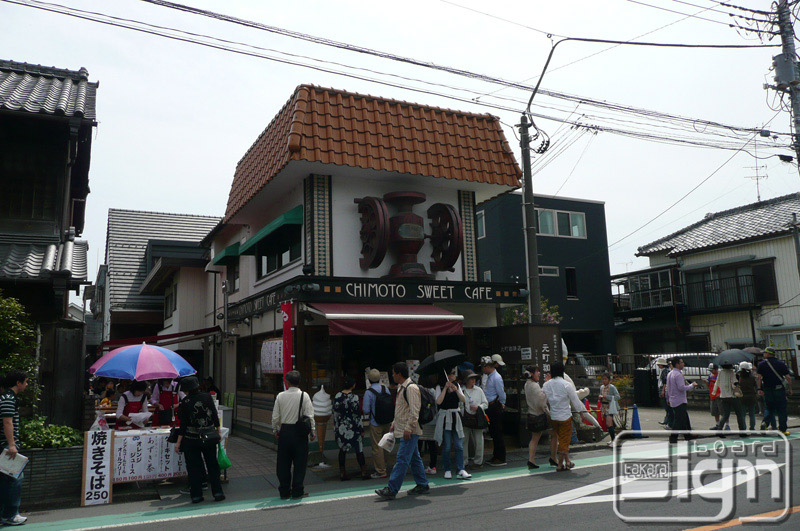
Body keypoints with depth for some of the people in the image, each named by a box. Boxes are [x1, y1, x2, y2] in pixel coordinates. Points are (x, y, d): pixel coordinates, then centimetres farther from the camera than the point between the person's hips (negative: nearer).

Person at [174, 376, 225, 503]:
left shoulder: (185, 402, -11)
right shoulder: (207, 397, -3)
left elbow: (183, 424, -10)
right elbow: (215, 416, 1)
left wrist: (178, 442, -3)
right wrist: (218, 432, 12)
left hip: (191, 439, -2)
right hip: (209, 437, 3)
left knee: (193, 467, 9)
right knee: (212, 464, 12)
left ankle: (196, 495, 13)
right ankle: (218, 493, 13)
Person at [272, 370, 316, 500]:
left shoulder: (280, 396, -1)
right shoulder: (304, 395, -8)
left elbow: (275, 416, 3)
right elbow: (309, 415, -9)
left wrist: (275, 429, 17)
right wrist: (312, 431, 1)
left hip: (284, 431, 3)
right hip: (299, 432, -2)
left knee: (283, 462, 12)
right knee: (299, 462, 7)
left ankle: (284, 492, 18)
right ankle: (297, 492, 10)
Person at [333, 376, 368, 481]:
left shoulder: (337, 396, 0)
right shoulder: (354, 397, -15)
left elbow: (335, 413, 4)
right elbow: (357, 414, -13)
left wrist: (336, 427, 13)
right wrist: (361, 429, -5)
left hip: (341, 428, 5)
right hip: (353, 428, -4)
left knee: (342, 450, 11)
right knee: (359, 450, 6)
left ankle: (342, 473, 15)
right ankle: (364, 472, 13)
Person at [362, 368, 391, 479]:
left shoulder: (369, 392, -16)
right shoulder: (386, 389, 0)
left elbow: (365, 410, -16)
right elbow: (392, 405, 4)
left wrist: (367, 412, 6)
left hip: (375, 424, -6)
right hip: (387, 422, 6)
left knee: (377, 448, 3)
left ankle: (380, 471, 7)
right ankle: (383, 467, 29)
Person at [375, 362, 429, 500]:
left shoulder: (411, 388, -16)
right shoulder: (401, 388, 16)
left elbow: (414, 411, -20)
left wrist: (408, 428, -22)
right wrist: (394, 424, 22)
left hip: (410, 431, -10)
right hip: (403, 430, 10)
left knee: (402, 459, -9)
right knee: (414, 458, 15)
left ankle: (391, 490, -10)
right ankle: (422, 485, 24)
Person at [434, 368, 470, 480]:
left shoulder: (457, 386, 10)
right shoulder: (440, 387, -2)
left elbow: (464, 400, 1)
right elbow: (438, 401, -16)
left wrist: (456, 390, -13)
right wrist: (445, 388, -16)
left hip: (456, 417, 3)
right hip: (444, 417, -3)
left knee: (459, 446, -2)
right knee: (446, 446, 0)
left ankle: (461, 470, -1)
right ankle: (447, 470, 12)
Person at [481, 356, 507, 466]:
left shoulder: (496, 378, -17)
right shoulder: (489, 376, 12)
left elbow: (502, 395, -16)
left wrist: (501, 404, 0)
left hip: (495, 407, -9)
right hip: (490, 407, 9)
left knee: (497, 433, -3)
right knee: (493, 432, 15)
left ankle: (501, 459, 4)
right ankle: (495, 456, 25)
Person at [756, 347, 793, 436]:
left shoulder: (761, 364, -1)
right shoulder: (781, 364, 2)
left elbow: (759, 377, -9)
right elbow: (788, 377, -1)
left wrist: (759, 389, -7)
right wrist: (790, 389, 7)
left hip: (767, 390, 0)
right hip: (779, 389, 0)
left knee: (769, 408, 15)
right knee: (781, 410, 6)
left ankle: (765, 422, -7)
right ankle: (783, 429, 7)